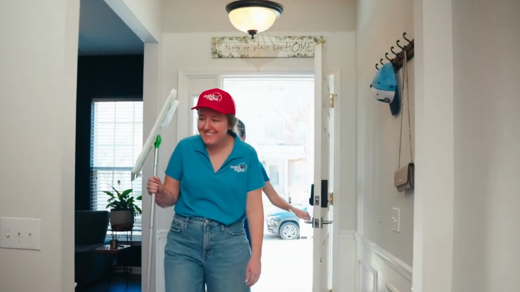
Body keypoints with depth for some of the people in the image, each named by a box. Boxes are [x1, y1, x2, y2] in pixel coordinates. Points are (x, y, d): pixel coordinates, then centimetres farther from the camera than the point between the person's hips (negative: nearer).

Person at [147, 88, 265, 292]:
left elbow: (254, 209, -3)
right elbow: (171, 197, 4)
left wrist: (256, 256, -6)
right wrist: (160, 194, -19)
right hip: (183, 240, 1)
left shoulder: (247, 155, -4)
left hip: (229, 243, 0)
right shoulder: (185, 148, -2)